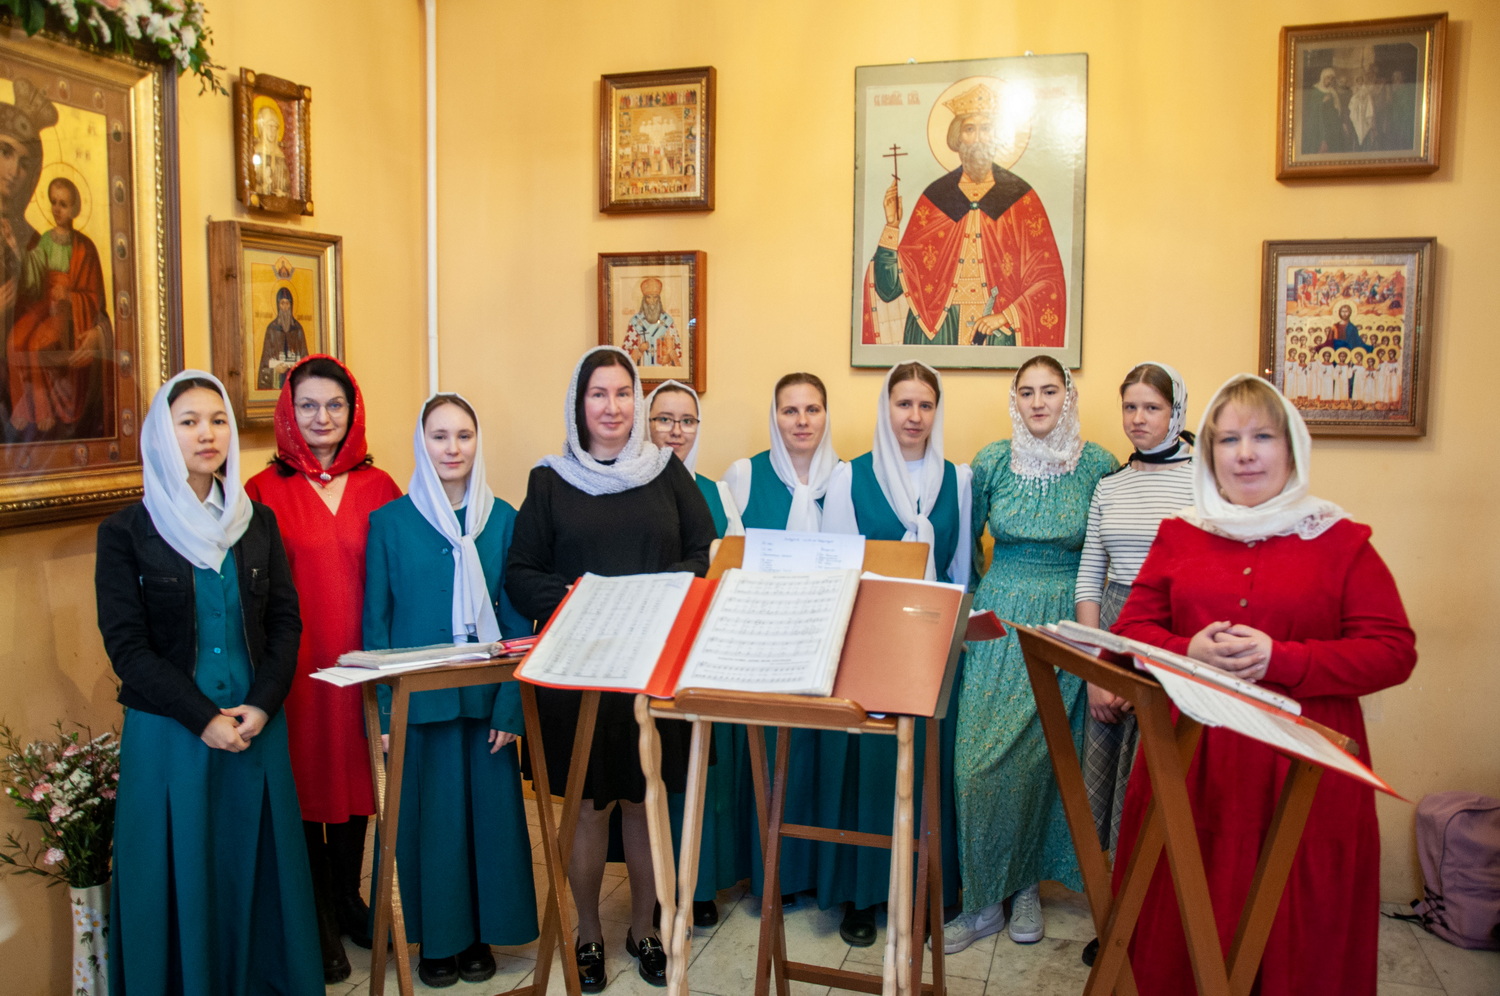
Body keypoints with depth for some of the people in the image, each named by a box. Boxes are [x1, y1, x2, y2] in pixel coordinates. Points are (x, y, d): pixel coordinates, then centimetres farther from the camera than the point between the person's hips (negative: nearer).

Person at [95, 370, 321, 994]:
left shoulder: (258, 522, 7)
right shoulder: (127, 532, -2)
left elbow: (286, 622, 5)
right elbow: (126, 644, -6)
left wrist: (261, 707, -9)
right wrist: (204, 718, -13)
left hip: (257, 729, 3)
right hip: (168, 734, -3)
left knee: (258, 868, 9)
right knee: (181, 878, 4)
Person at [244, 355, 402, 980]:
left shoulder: (378, 486, 5)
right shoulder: (264, 491, -2)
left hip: (360, 660, 3)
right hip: (295, 665, -2)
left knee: (356, 775, 14)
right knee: (305, 784, 5)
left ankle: (348, 901, 33)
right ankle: (319, 922, 22)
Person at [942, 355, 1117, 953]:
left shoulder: (1098, 466, -1)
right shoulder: (991, 462, 1)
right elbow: (964, 542, 12)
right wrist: (982, 599, 8)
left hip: (1066, 624, -1)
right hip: (1000, 620, 1)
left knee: (1043, 754, 3)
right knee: (980, 758, -4)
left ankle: (1027, 884, 23)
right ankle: (985, 899, 9)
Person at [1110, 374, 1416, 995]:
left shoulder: (1341, 541, 3)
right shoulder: (1178, 536, 10)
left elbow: (1393, 652, -4)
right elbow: (1130, 630, 9)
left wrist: (1279, 659, -16)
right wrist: (1190, 652, -12)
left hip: (1301, 769, -2)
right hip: (1190, 764, 2)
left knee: (1296, 933, 5)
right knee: (1182, 930, 8)